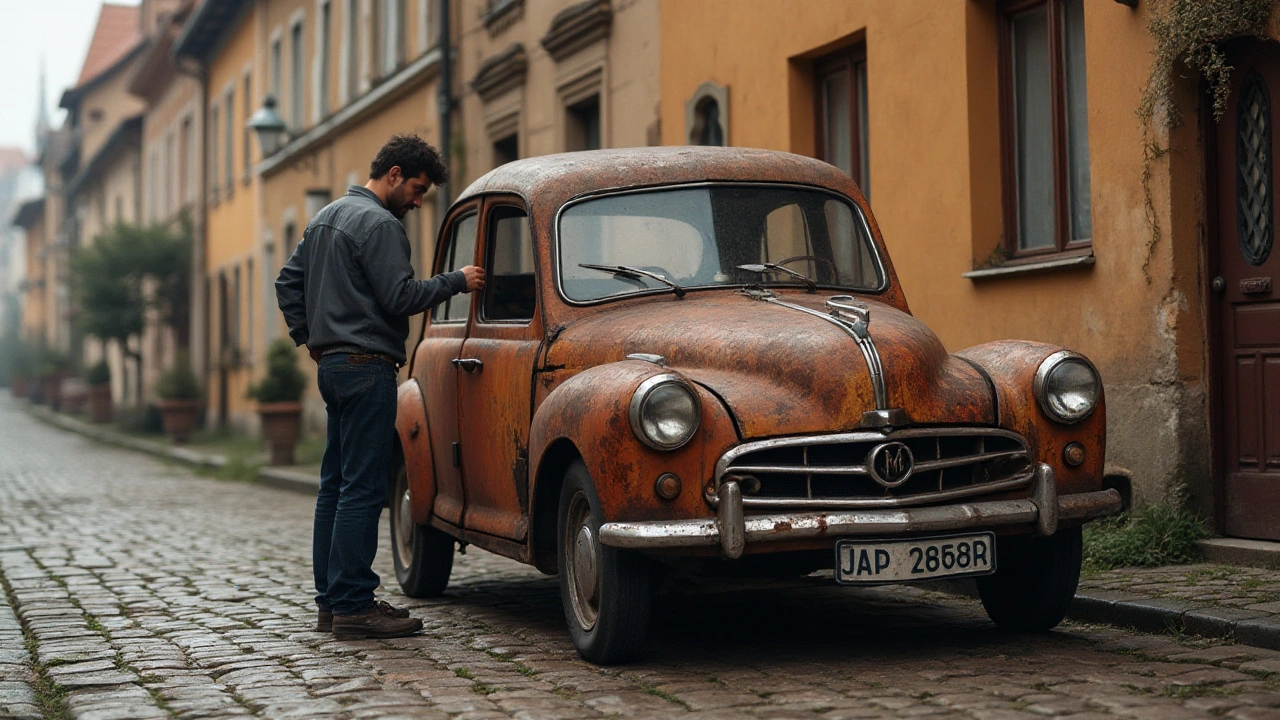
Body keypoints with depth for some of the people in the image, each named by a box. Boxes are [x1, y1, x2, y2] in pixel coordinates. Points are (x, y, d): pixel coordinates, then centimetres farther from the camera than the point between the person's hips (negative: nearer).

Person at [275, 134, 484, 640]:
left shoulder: (326, 216, 19)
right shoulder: (379, 223, -12)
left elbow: (288, 281, 22)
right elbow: (401, 297, -18)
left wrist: (307, 337, 20)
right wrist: (457, 281, -8)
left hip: (331, 365, 10)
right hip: (366, 366, -10)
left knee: (335, 485, 11)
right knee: (362, 489, -9)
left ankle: (331, 601, 16)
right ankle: (353, 608, -9)